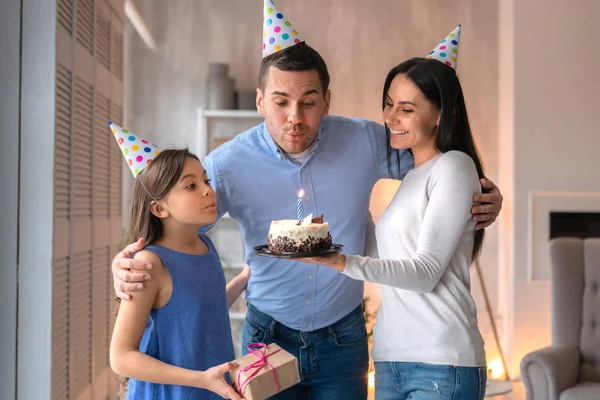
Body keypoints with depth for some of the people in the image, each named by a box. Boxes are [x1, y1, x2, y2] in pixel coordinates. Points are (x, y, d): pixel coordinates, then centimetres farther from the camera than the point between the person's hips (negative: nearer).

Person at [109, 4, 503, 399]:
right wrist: (126, 265, -28)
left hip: (343, 338, 1)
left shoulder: (365, 142, -11)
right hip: (268, 336, 0)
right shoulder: (229, 164, -15)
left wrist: (480, 199, -13)